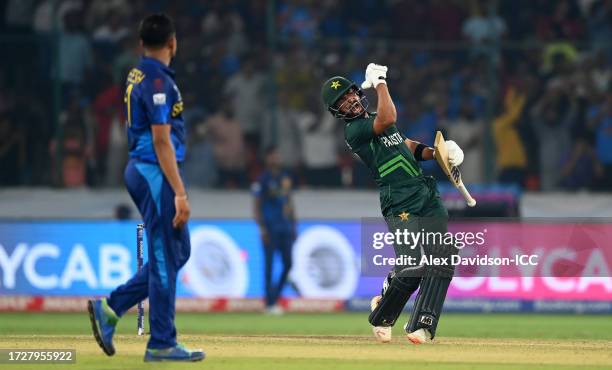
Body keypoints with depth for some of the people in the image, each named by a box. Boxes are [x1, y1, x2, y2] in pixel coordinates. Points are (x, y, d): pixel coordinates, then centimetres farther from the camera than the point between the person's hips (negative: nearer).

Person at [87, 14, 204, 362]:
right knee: (166, 258, -4)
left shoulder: (137, 76, 13)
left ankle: (112, 307, 12)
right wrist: (180, 193, -21)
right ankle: (162, 344, 0)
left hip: (139, 169, 10)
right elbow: (161, 141, -19)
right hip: (157, 174, -10)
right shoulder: (158, 81, -16)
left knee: (178, 252, 14)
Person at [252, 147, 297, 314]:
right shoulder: (263, 180, -4)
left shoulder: (285, 178, 15)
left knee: (288, 264, 3)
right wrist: (262, 228, -14)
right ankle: (270, 303, -3)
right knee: (269, 264, -5)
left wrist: (293, 225, 16)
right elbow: (257, 206, -7)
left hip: (285, 227, 6)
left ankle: (275, 295, 15)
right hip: (270, 228, -6)